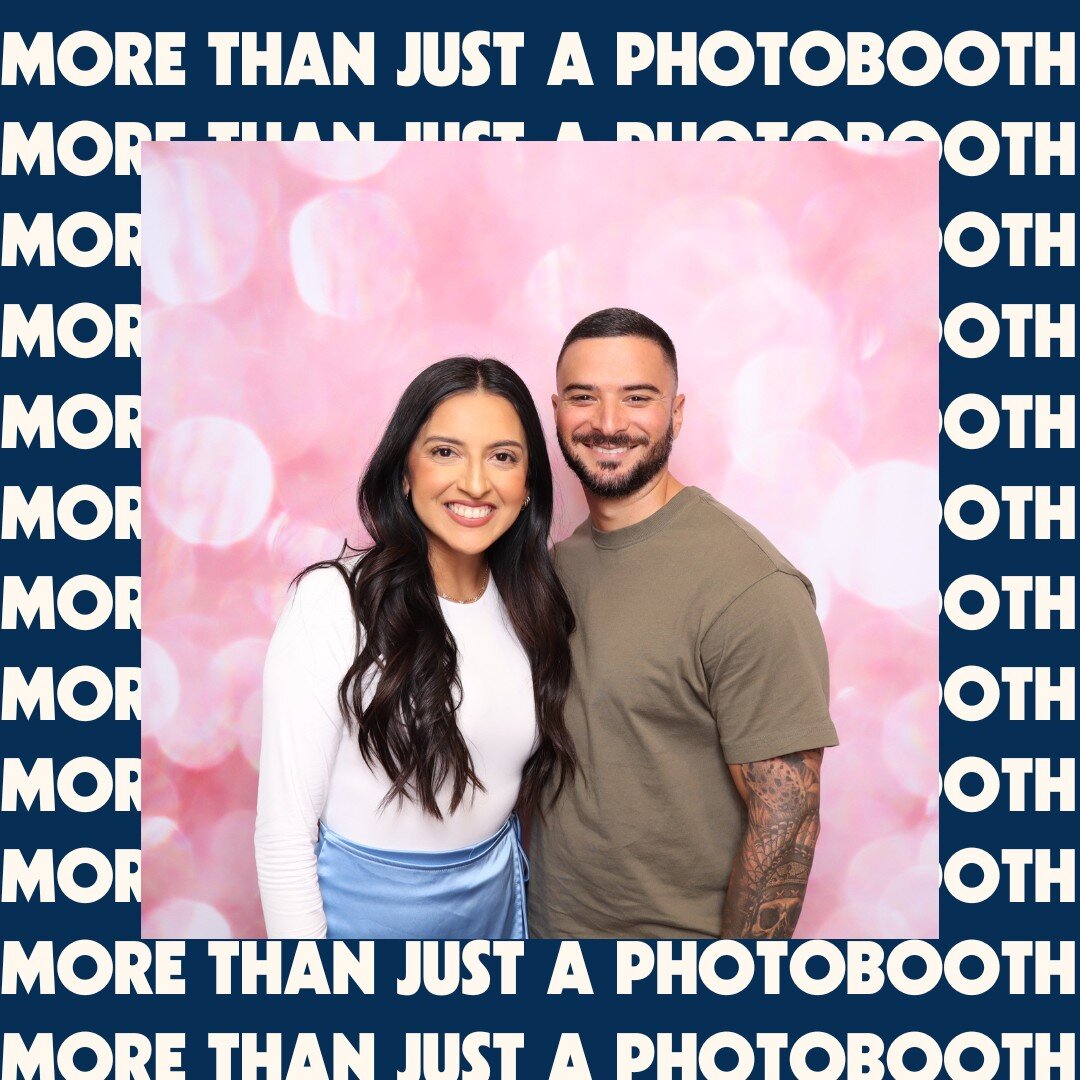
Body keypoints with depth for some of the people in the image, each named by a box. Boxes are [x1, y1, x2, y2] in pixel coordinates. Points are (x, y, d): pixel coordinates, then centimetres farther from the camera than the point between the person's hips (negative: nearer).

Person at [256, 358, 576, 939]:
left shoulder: (531, 606, -4)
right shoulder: (334, 602, -20)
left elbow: (530, 778, 8)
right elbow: (283, 825, -18)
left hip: (496, 897, 5)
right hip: (366, 907, -4)